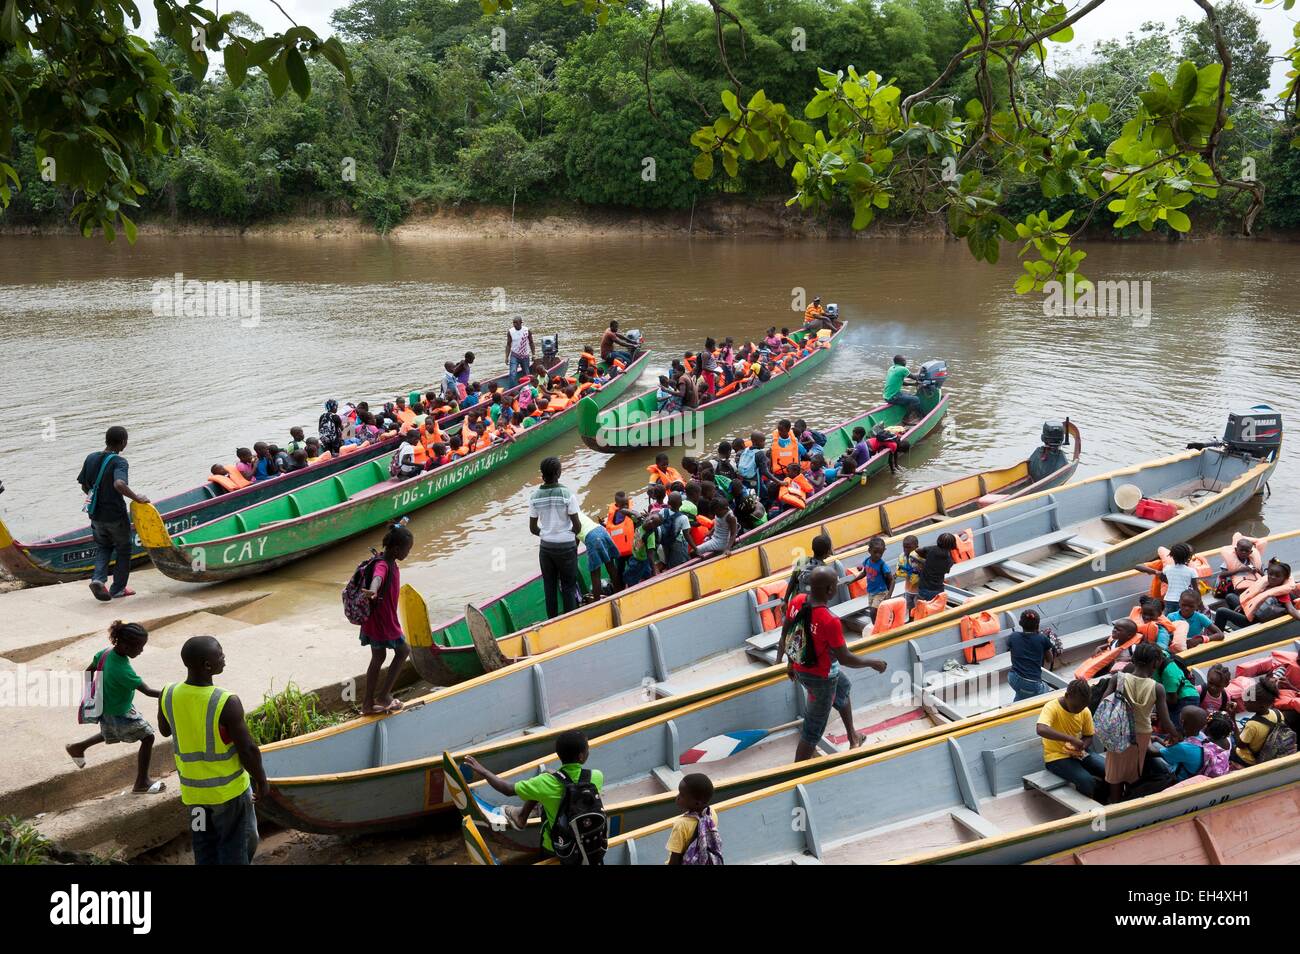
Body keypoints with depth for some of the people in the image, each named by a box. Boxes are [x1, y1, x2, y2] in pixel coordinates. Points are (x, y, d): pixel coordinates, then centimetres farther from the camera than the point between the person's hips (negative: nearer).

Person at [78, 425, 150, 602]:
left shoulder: (91, 458, 2)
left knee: (103, 548, 21)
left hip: (96, 514, 6)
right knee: (123, 549, 14)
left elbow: (84, 486, 10)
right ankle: (118, 588, 19)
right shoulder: (119, 462, -19)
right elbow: (119, 484, -36)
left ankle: (98, 578, -4)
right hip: (116, 515, -5)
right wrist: (136, 498, -26)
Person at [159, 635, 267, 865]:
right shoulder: (227, 703, -28)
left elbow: (165, 731, 9)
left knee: (204, 849, 19)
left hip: (192, 788, 5)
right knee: (236, 847, 13)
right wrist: (261, 780, -5)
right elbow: (248, 749, -20)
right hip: (229, 789, -5)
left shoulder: (168, 695, -11)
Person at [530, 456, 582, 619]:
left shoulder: (535, 496, -5)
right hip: (566, 546, -3)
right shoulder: (567, 494, -16)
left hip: (546, 546, 3)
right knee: (568, 587, 9)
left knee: (549, 587, 14)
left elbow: (533, 529, 1)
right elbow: (577, 525, -13)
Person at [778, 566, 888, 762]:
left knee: (843, 688, 34)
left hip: (801, 668, 8)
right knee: (813, 730, 9)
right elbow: (845, 659, -24)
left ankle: (853, 737, 54)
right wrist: (873, 663, -8)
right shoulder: (830, 621, -34)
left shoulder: (797, 601, -13)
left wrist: (792, 663, 18)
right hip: (821, 677, -8)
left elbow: (785, 634, 2)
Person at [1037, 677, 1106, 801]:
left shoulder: (1085, 711, -3)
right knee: (1087, 781, -28)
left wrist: (1081, 747, -13)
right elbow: (1041, 730, -38)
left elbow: (1088, 737, 11)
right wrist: (1071, 739, -41)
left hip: (1079, 754, 6)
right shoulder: (1052, 707, -20)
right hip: (1057, 757, -6)